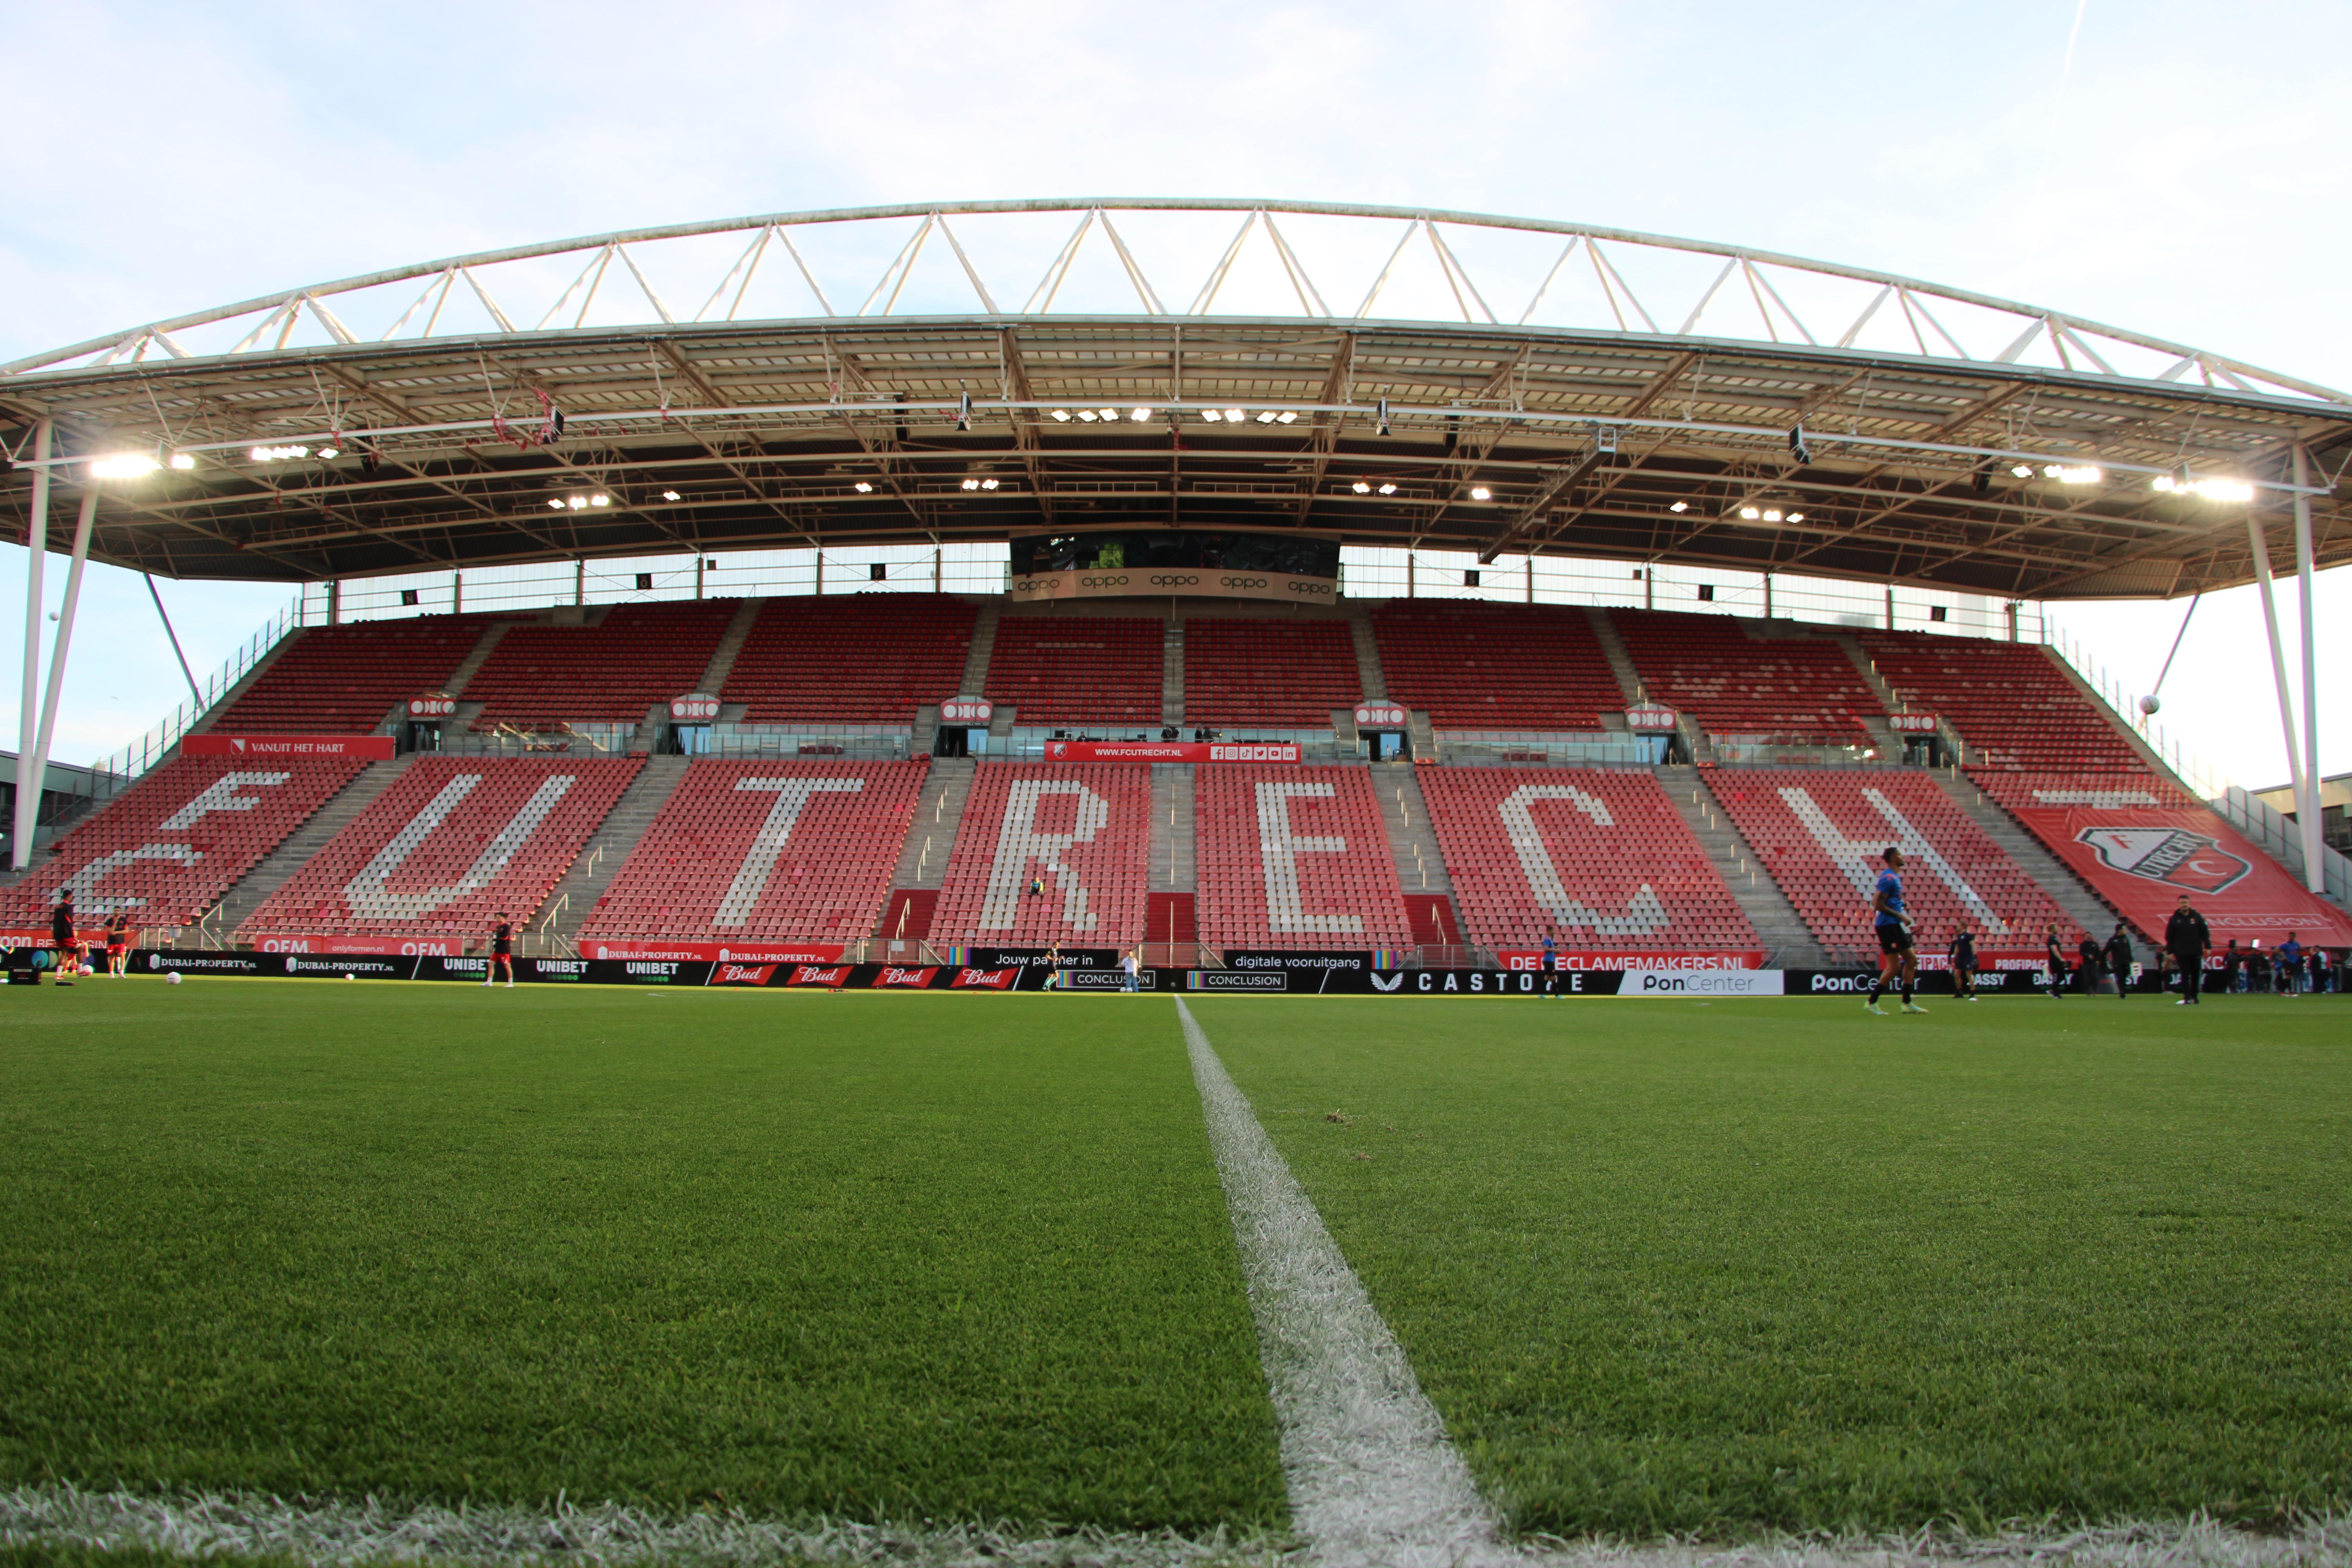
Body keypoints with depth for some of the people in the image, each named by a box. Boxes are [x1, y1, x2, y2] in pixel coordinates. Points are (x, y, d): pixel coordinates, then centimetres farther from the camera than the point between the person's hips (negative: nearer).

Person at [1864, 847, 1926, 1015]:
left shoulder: (1894, 876, 15)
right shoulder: (1889, 878, -16)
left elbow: (1875, 901, 22)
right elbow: (1878, 905, -21)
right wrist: (1900, 916, -19)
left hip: (1895, 926, 10)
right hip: (1888, 925, -10)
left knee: (1912, 960, 10)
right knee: (1894, 967, -8)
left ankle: (1907, 1003, 14)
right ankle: (1872, 1003, -1)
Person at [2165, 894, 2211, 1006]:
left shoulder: (2197, 917, 6)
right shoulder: (2174, 919, 4)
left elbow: (2205, 932, 8)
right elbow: (2169, 937, 6)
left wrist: (2208, 947, 0)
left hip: (2196, 952, 1)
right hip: (2182, 953, -1)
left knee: (2196, 975, 6)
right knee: (2185, 975, -4)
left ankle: (2194, 997, 17)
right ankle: (2187, 998, -5)